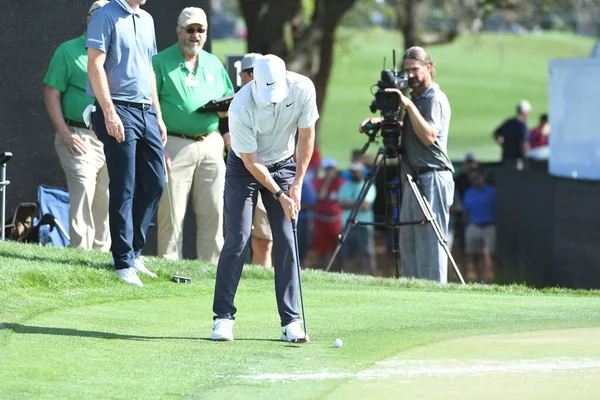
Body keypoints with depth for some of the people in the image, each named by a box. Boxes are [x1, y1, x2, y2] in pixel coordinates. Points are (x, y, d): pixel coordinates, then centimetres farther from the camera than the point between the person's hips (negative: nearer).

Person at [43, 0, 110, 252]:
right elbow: (51, 94, 1)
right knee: (83, 190, -19)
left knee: (106, 200, 5)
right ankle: (80, 252, -21)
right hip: (79, 136, -5)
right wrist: (65, 133, -8)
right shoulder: (68, 51, 4)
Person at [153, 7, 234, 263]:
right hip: (175, 144, -5)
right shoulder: (161, 62, 1)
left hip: (210, 144, 5)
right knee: (171, 213, -6)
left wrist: (226, 110, -1)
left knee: (212, 212, 3)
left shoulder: (214, 64, 17)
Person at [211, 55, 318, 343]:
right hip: (245, 168, -3)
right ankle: (223, 317, -6)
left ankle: (290, 321, -4)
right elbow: (251, 160, -21)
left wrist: (297, 183, -9)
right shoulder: (241, 108, -31)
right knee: (237, 238, -12)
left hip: (283, 164, 3)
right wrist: (279, 195, -19)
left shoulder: (302, 89, -22)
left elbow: (306, 135, -8)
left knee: (286, 240, -5)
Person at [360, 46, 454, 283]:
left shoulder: (435, 99, -10)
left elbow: (428, 136, -22)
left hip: (433, 177, -10)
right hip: (413, 178, 10)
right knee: (408, 240, 11)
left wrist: (409, 106, -24)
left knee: (430, 239, -10)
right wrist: (383, 122, 13)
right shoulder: (416, 98, 18)